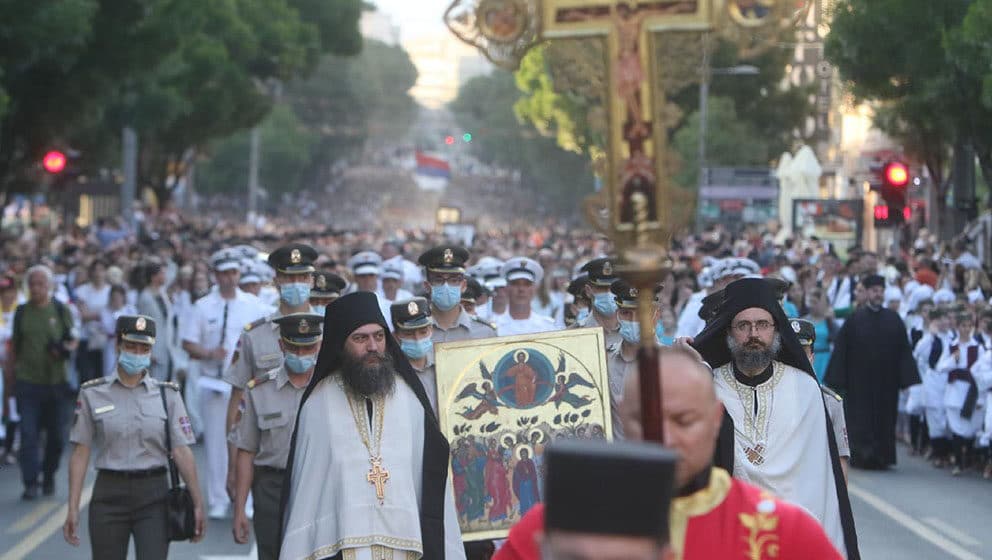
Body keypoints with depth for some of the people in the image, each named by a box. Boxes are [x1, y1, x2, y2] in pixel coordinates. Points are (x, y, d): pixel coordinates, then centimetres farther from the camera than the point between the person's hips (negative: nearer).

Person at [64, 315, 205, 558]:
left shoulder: (167, 394, 2)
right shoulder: (93, 394, 1)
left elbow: (182, 451, -1)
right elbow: (80, 453, 1)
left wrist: (198, 504, -5)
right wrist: (72, 509, -4)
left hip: (153, 495, 0)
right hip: (109, 495, 1)